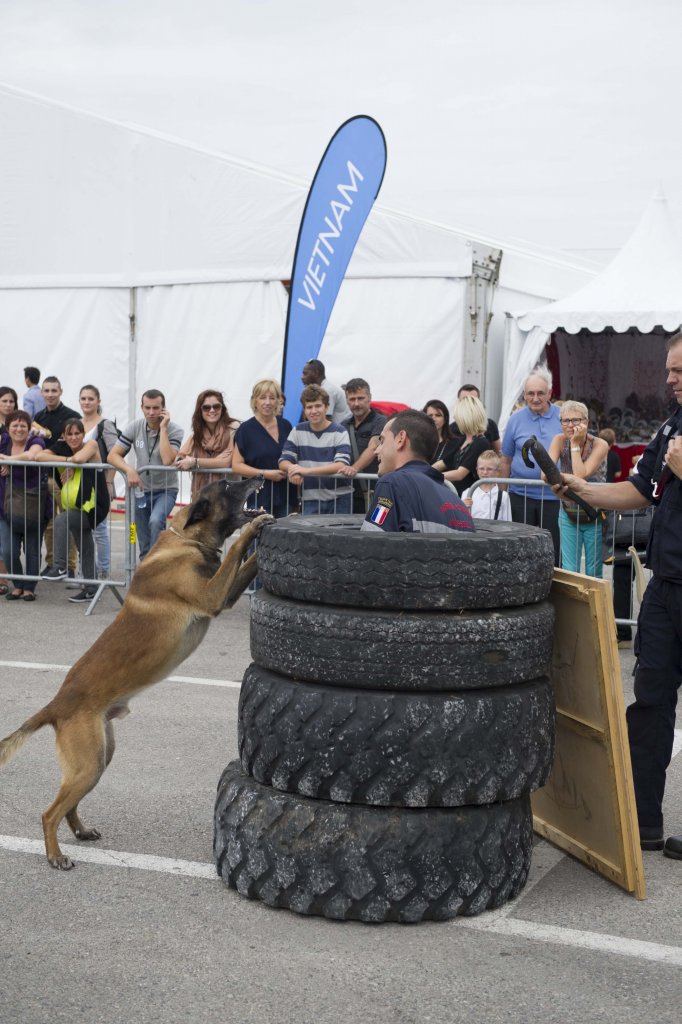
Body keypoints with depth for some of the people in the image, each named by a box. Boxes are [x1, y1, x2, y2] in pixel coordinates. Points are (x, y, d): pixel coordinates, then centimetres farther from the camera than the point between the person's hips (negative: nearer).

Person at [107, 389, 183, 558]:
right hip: (142, 490, 3)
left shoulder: (175, 430, -15)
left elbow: (167, 460, -30)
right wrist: (129, 470, -29)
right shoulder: (135, 427, -7)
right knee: (145, 547, 8)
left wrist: (162, 428, -26)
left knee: (156, 521, -33)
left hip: (166, 489, -3)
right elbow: (113, 455, -10)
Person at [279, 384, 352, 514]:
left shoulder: (339, 432, -4)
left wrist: (307, 470, -26)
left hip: (339, 499, -2)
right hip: (310, 500, 2)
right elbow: (283, 461, 3)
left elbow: (341, 465, -16)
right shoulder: (298, 431, 7)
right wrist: (292, 469, -23)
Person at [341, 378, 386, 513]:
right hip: (351, 493, 6)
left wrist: (355, 468, -37)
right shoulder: (344, 425, 14)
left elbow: (372, 449, -22)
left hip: (373, 493, -5)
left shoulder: (380, 422, -6)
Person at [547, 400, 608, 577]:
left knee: (593, 573, 4)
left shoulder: (600, 445, -13)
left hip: (594, 515, -2)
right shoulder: (559, 441, -6)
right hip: (568, 515, 2)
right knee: (569, 572, -1)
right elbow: (545, 474, -17)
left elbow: (580, 475, -25)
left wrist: (575, 444, -21)